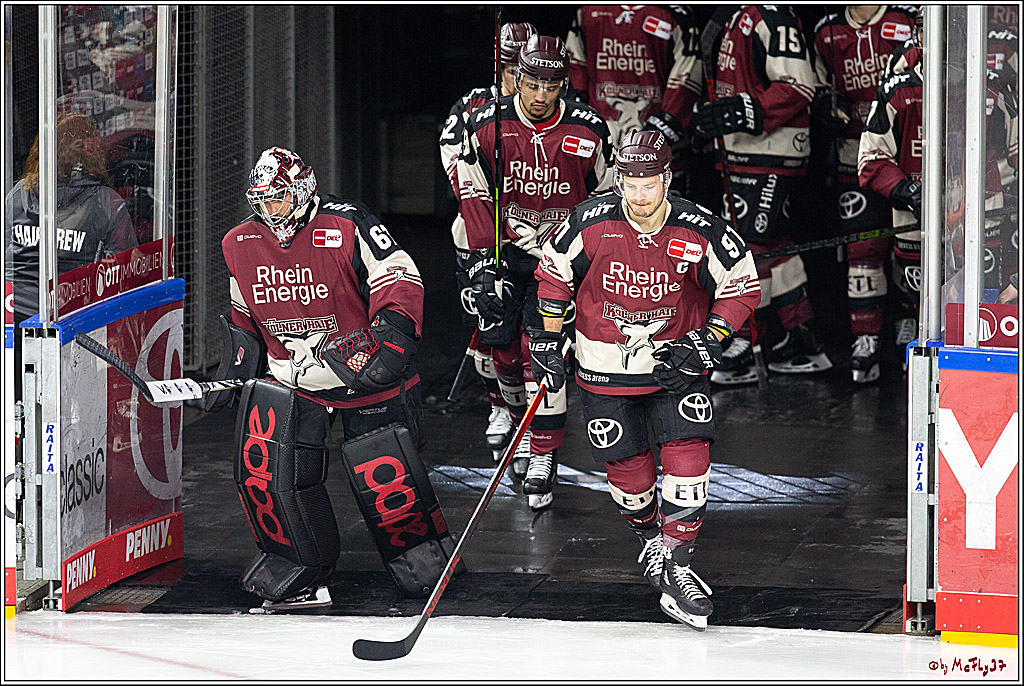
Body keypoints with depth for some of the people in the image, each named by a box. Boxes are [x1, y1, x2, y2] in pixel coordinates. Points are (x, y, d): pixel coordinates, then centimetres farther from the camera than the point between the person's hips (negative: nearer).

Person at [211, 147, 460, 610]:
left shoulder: (346, 227, -17)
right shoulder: (240, 244, 1)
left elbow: (399, 278, -18)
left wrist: (394, 339, -30)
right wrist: (238, 362, 9)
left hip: (367, 376, -4)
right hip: (291, 378, 4)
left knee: (385, 477, -6)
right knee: (262, 458, -15)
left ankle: (422, 552, 25)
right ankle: (299, 570, -1)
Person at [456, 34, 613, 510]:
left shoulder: (587, 131, -11)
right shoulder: (487, 124, -10)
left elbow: (603, 198, 2)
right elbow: (474, 194, -3)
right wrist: (484, 260, -9)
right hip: (503, 249, 2)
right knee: (502, 343, 1)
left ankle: (543, 460, -10)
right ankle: (523, 426, 30)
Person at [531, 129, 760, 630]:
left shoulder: (699, 231, -17)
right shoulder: (591, 223, -16)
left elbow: (741, 284, -5)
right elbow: (554, 271, 1)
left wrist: (710, 338, -16)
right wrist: (548, 335, 1)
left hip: (675, 357, 0)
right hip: (605, 360, 0)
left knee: (688, 453, -14)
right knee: (626, 466, 3)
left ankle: (676, 567, -8)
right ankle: (650, 538, 33)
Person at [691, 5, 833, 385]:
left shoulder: (774, 16, -16)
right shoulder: (733, 17, 15)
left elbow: (798, 87, -21)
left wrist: (748, 112, -26)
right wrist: (709, 115, 14)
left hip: (772, 151, -10)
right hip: (741, 150, 10)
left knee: (755, 243, -9)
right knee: (774, 243, 13)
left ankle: (742, 350, -6)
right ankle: (804, 345, 20)